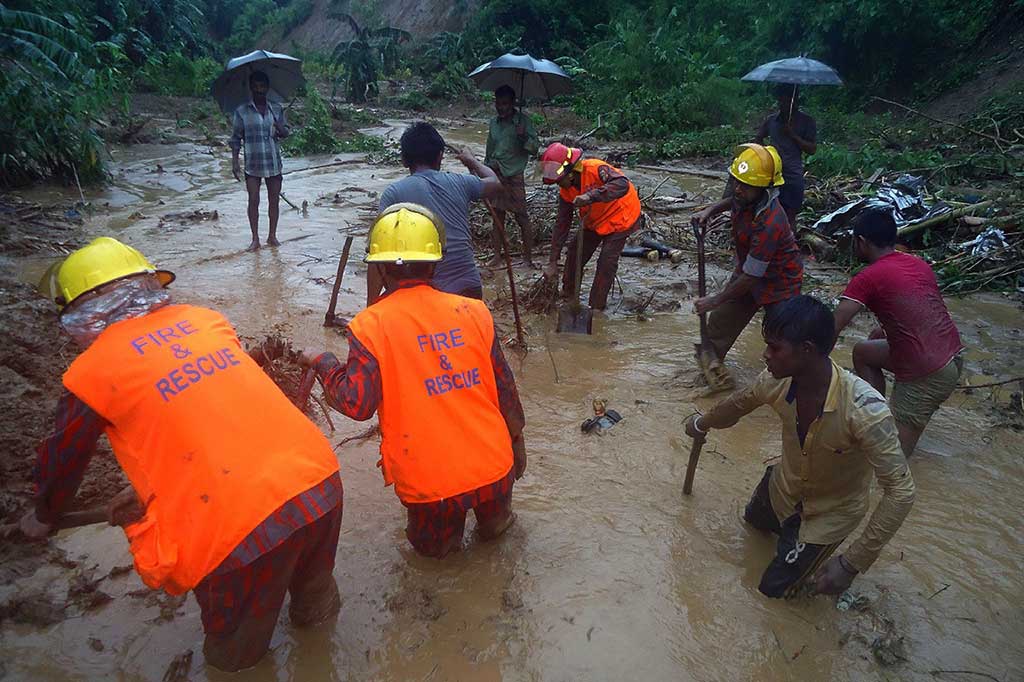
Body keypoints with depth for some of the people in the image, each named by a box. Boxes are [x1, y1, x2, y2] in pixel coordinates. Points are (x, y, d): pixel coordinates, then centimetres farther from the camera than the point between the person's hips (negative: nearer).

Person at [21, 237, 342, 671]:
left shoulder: (91, 371, 0)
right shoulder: (207, 321, 12)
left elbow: (63, 460, 17)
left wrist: (43, 517, 39)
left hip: (241, 525, -5)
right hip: (322, 482, 5)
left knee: (233, 648, 26)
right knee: (310, 573, 36)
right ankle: (314, 610, 61)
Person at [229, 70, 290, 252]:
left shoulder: (276, 109, 6)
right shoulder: (242, 111, -1)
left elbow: (286, 132, 9)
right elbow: (236, 138, 1)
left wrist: (280, 129, -15)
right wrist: (235, 161, -6)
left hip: (273, 161, 2)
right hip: (252, 162, -2)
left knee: (274, 199, 7)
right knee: (253, 200, -2)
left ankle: (272, 236, 20)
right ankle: (255, 239, 6)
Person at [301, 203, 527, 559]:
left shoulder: (370, 326, -11)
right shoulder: (473, 311, -4)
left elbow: (356, 403, -16)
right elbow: (504, 387, 2)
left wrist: (322, 363, 2)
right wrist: (516, 442, 18)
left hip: (427, 479, -3)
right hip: (493, 466, 3)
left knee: (431, 544, 30)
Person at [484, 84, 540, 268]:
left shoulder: (523, 120, -6)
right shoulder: (494, 122, 9)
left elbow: (535, 148, -10)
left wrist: (524, 137, -28)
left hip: (513, 175, -5)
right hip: (494, 174, 5)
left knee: (522, 217, -3)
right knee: (497, 216, 10)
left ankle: (528, 259, 2)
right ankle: (497, 255, 18)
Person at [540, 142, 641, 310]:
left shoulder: (595, 169, -34)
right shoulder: (566, 191, -12)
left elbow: (622, 185, -49)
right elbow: (562, 224, -8)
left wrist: (590, 196, -58)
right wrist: (553, 262, -10)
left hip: (620, 217, -7)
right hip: (594, 220, 7)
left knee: (606, 262, -11)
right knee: (575, 252, 10)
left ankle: (597, 306, 5)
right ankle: (568, 293, 31)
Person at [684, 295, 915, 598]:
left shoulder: (864, 409, -43)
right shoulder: (776, 381, -25)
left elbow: (901, 490, -36)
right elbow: (739, 403, -1)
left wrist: (851, 565, -37)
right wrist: (702, 424, 20)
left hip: (832, 510, -5)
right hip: (784, 485, 5)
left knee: (774, 587, 9)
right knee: (754, 520, 32)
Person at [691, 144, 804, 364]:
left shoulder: (768, 223, -37)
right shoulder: (747, 196, -14)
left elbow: (751, 278, -31)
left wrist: (715, 300, -20)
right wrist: (711, 210, -2)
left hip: (778, 282, -8)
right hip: (747, 272, 8)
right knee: (719, 322, 15)